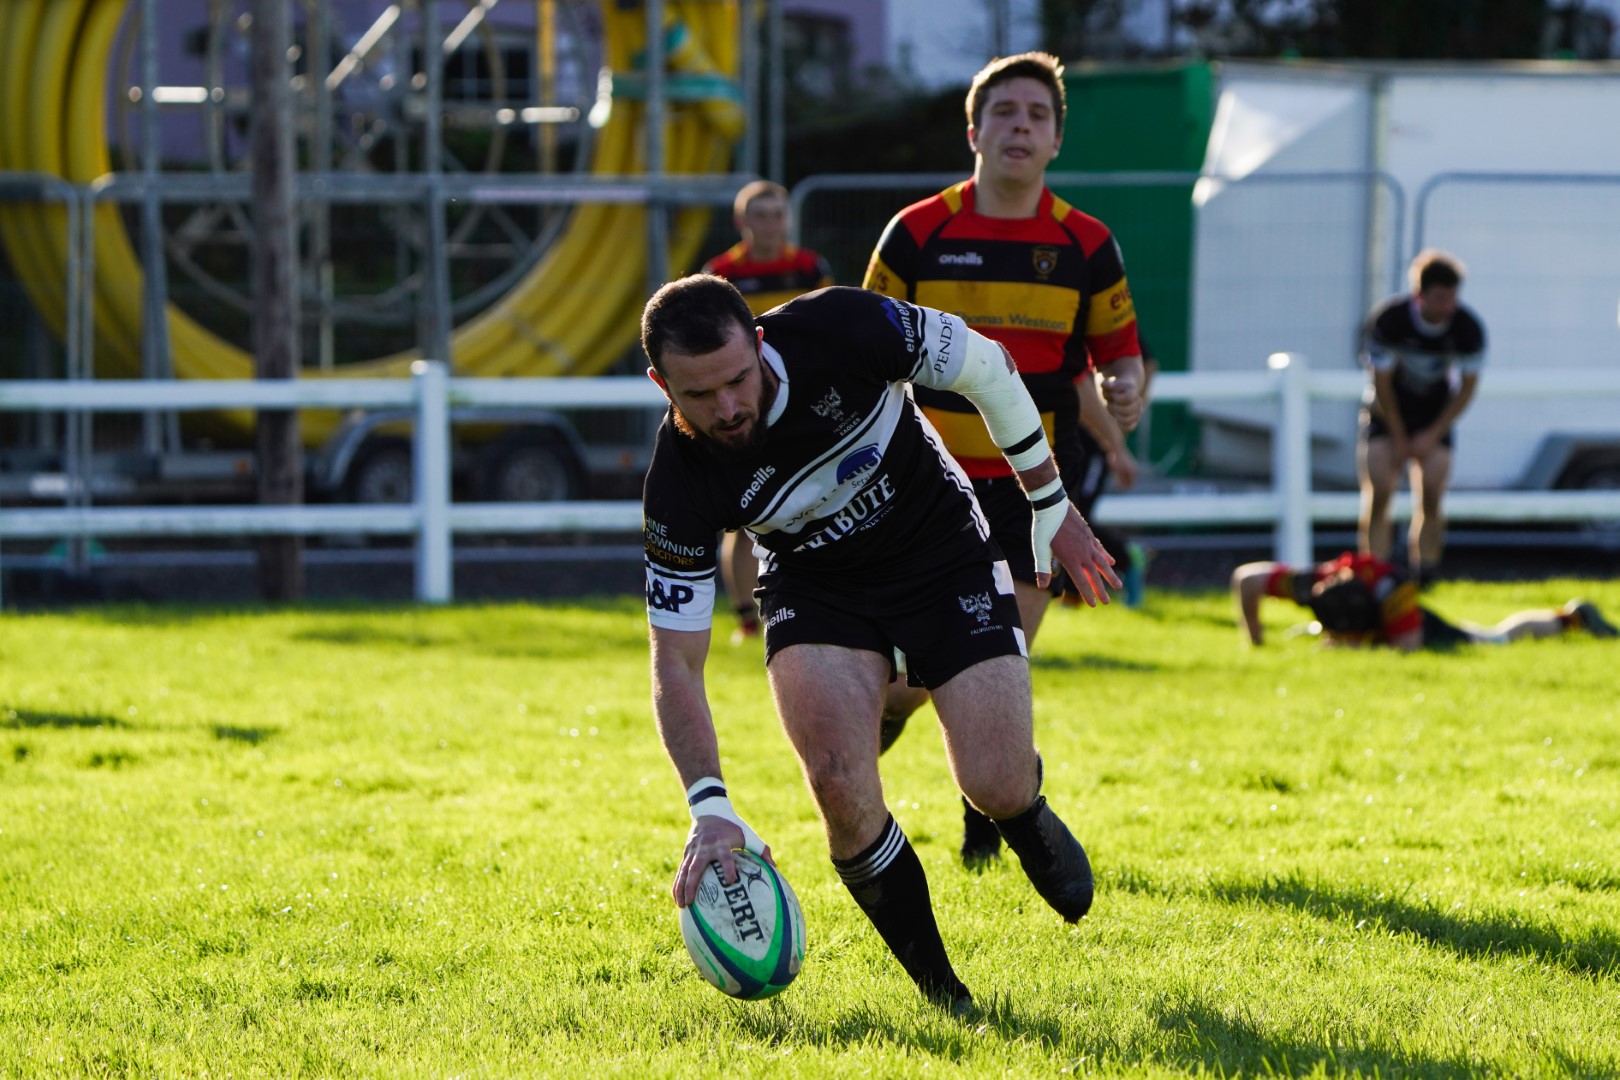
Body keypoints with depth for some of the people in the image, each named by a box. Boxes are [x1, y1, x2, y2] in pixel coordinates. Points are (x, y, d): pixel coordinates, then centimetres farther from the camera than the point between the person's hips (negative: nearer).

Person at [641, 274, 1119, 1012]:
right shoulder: (681, 482, -28)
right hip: (813, 585, 0)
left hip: (945, 552, 0)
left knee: (997, 787, -12)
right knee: (840, 784, -24)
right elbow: (676, 660, -21)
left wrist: (1051, 505, -2)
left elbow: (986, 367, -11)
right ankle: (942, 993, -2)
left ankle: (1029, 822, 29)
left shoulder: (841, 331, -31)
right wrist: (710, 807, -34)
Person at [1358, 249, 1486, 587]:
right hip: (1387, 413, -1)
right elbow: (1382, 383, -15)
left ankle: (1424, 576, -1)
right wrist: (1398, 438, -10)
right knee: (1378, 491, -14)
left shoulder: (1468, 328, -18)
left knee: (1431, 496, -10)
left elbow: (1467, 387, -6)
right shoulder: (1387, 321, -24)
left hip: (1435, 416, 2)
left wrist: (1433, 435, -9)